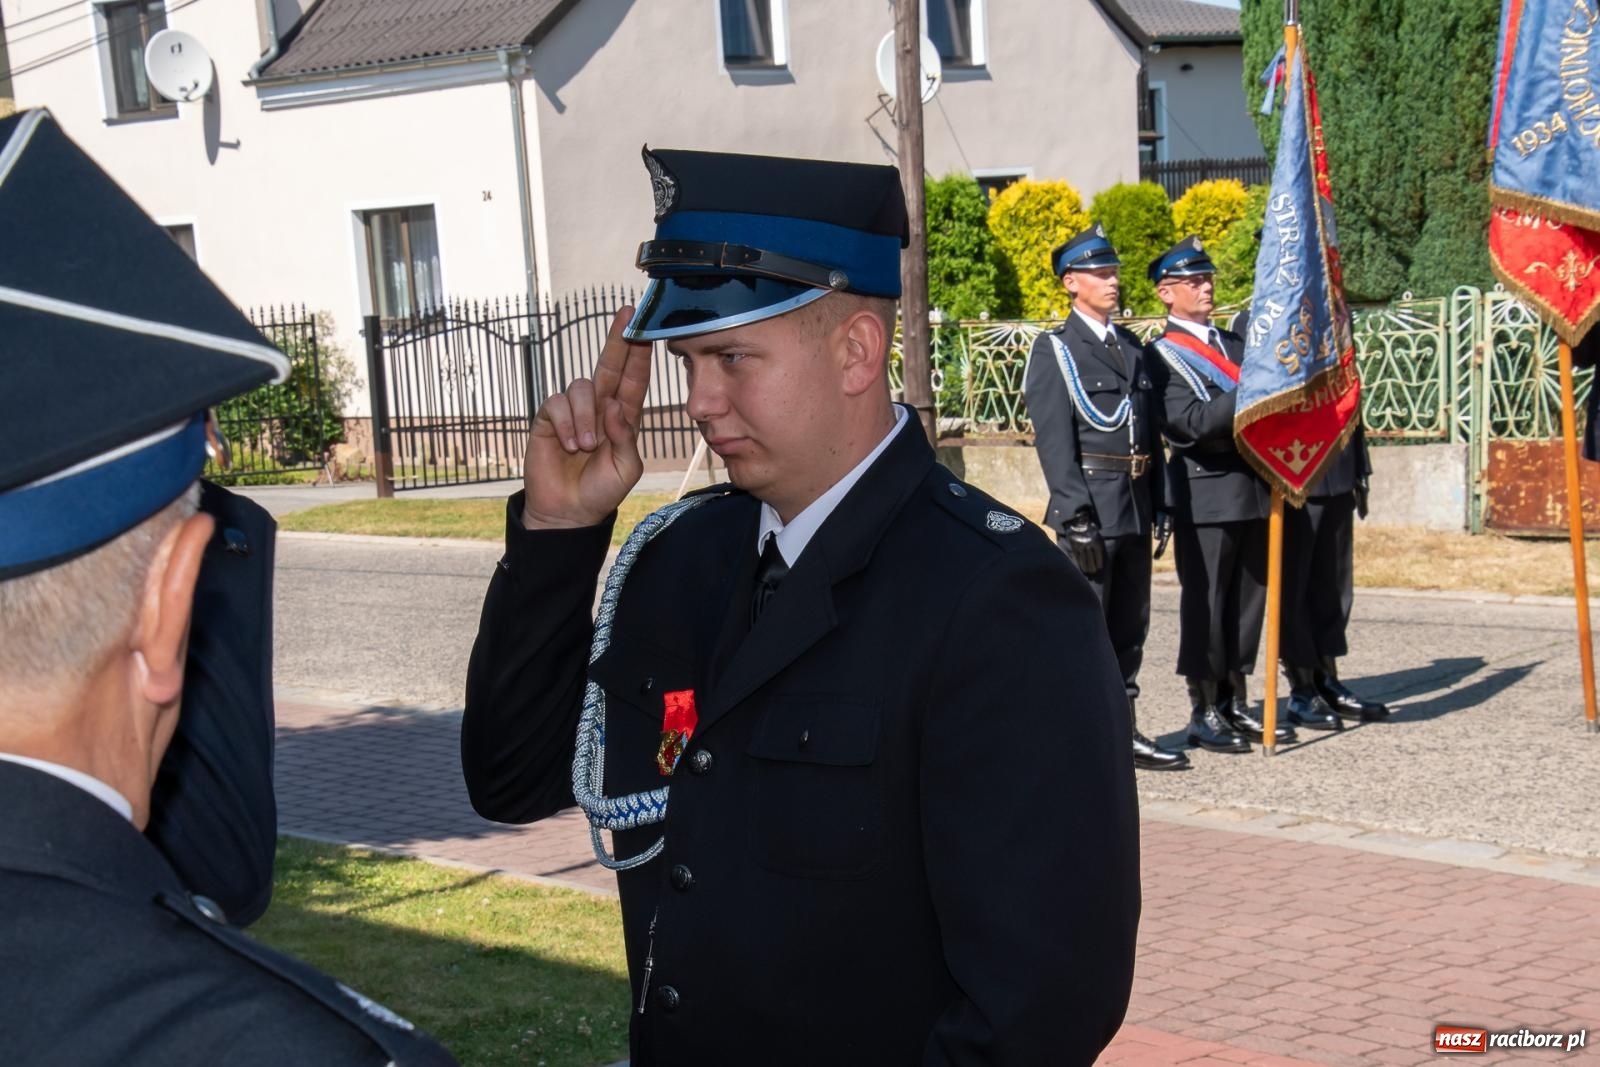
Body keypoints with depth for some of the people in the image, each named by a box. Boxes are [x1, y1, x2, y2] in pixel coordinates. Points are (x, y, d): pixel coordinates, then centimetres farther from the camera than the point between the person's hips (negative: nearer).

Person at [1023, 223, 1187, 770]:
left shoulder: (1132, 347, 17)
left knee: (1129, 630, 12)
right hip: (1089, 509, -7)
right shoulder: (1055, 350, -4)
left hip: (1134, 510, 7)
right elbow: (1054, 442, -11)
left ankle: (1123, 732, 20)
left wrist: (1159, 503, 12)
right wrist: (1078, 517, -17)